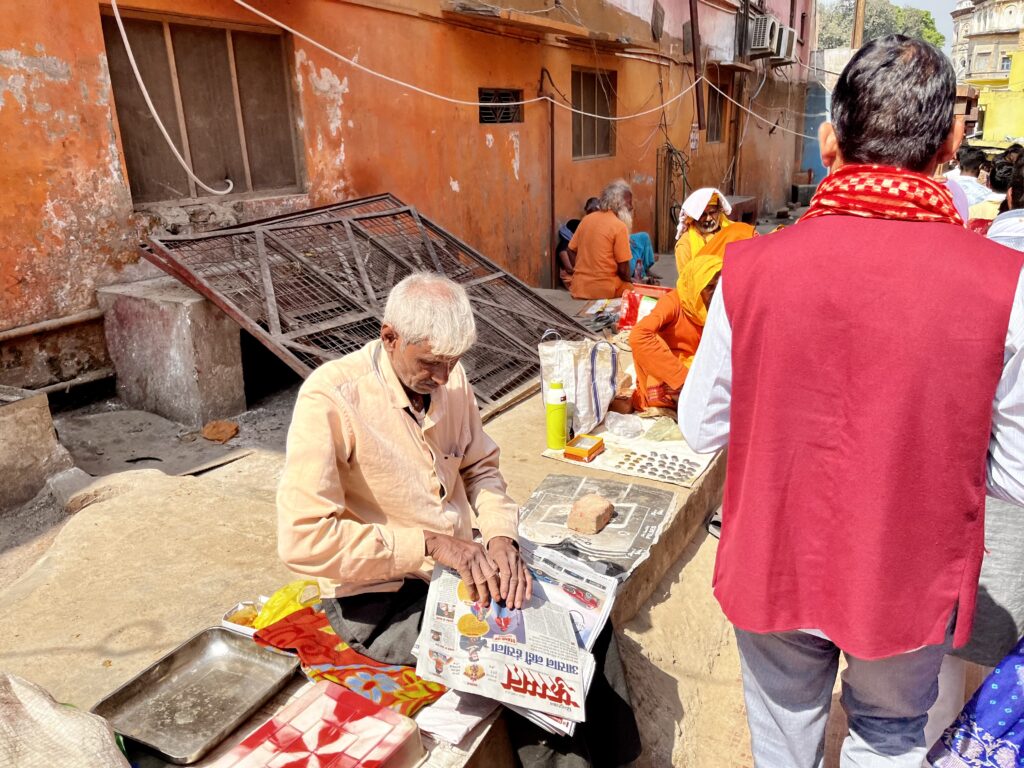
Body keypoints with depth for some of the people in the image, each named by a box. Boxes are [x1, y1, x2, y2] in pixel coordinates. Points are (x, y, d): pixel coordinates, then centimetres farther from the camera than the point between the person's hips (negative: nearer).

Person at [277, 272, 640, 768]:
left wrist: (501, 537, -11)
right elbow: (303, 540, -26)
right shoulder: (330, 398, -22)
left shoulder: (449, 378, -3)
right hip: (382, 599, -6)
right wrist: (431, 544, -26)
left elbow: (480, 467, 9)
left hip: (461, 565, 7)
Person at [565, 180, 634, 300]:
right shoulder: (619, 226, -12)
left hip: (579, 288, 6)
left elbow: (571, 251, 11)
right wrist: (629, 282, 8)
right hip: (604, 290, -6)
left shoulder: (587, 219, 5)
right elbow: (623, 268, -11)